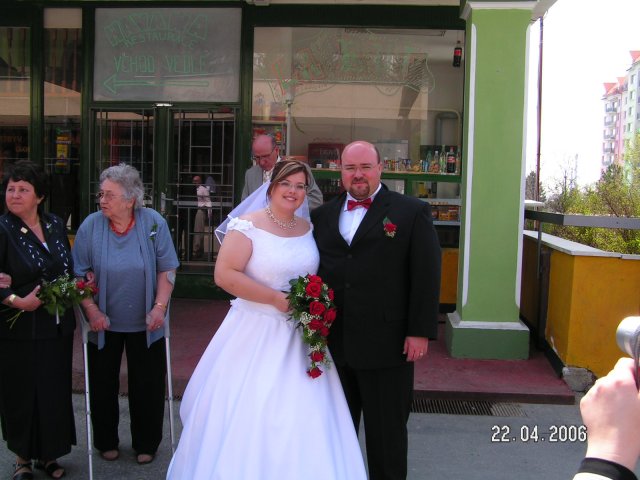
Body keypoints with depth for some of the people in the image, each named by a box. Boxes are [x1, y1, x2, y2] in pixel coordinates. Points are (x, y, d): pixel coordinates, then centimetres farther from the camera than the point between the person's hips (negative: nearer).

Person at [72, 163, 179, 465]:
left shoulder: (154, 223, -9)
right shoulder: (91, 225, -8)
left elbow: (167, 269, -6)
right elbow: (80, 274, -5)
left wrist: (159, 307, -13)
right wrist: (92, 311, -13)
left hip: (145, 324, -1)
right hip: (104, 323, 1)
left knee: (147, 384, 9)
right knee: (103, 384, 13)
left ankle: (146, 444, 28)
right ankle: (106, 442, 34)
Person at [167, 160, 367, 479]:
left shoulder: (308, 229, 9)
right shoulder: (248, 226, -9)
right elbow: (224, 275, -17)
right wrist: (277, 299, -18)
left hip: (300, 336, 5)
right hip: (256, 333, -5)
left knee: (302, 421, 7)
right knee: (246, 418, 1)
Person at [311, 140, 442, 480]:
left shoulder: (412, 212, -2)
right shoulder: (322, 216, 10)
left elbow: (427, 276, -6)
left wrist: (420, 332, -11)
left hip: (386, 346, -4)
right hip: (331, 343, 4)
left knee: (386, 432, 9)